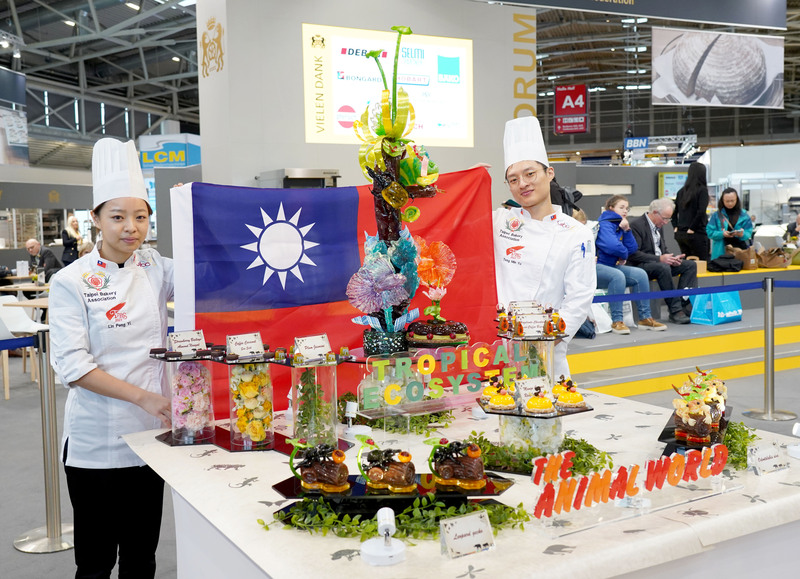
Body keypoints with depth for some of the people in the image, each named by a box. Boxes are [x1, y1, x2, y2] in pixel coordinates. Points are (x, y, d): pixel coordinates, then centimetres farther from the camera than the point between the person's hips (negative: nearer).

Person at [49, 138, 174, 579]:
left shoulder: (155, 269, 4)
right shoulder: (71, 282, -8)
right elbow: (73, 365, -15)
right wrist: (143, 396, -23)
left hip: (150, 431, 4)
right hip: (96, 439, -3)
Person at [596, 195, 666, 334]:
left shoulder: (620, 225, 16)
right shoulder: (604, 225, -12)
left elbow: (632, 249, 11)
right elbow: (612, 246, -28)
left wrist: (626, 230, -1)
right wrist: (624, 255, -8)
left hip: (613, 266, 9)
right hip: (596, 266, -9)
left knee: (640, 274, -6)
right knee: (618, 275, -35)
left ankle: (645, 318, -2)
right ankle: (616, 321, -30)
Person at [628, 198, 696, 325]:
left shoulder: (659, 226, 15)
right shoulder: (636, 225, -13)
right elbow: (633, 254, -21)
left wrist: (672, 258, -1)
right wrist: (659, 259, -24)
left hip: (660, 262, 9)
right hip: (640, 266, -9)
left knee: (690, 265, -4)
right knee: (663, 268, -37)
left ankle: (686, 306, -14)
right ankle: (675, 311, -31)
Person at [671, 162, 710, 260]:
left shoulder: (682, 191, 10)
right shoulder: (702, 190, -8)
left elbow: (673, 211, 14)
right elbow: (701, 211, -18)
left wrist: (676, 227, 13)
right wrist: (691, 229, -12)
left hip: (680, 234, 6)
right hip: (696, 234, -6)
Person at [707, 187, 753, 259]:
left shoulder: (743, 215, 5)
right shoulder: (717, 215, 3)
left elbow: (749, 232, 2)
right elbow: (710, 232, 0)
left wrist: (742, 234, -20)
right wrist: (722, 234, -17)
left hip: (740, 249, 1)